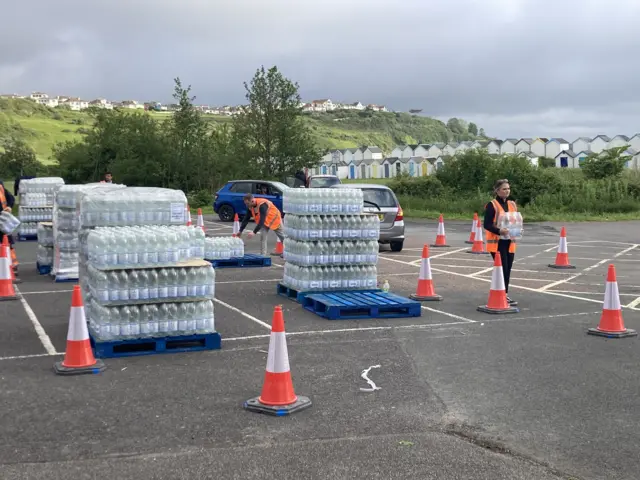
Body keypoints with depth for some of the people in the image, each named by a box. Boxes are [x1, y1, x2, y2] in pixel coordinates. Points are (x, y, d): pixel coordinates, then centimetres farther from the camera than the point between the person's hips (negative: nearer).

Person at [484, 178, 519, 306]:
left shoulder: (512, 204, 12)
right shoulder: (492, 205, -8)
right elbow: (487, 225, -12)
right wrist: (499, 231, -27)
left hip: (510, 242, 6)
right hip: (497, 242, -6)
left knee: (508, 269, 8)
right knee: (502, 269, -9)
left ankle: (504, 294, 17)